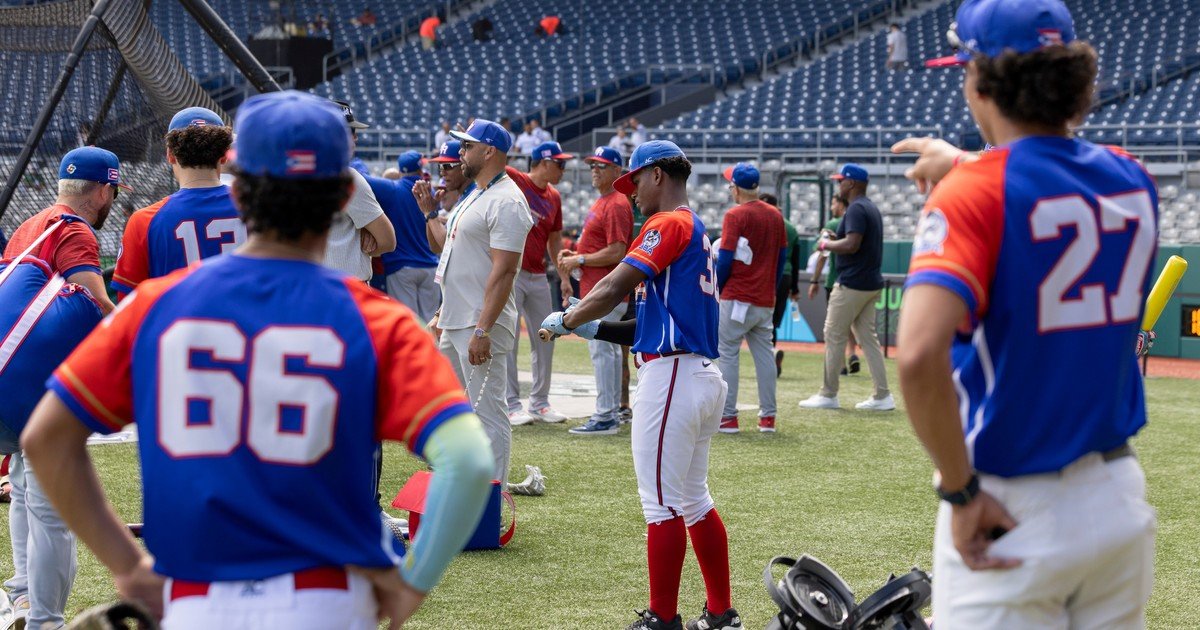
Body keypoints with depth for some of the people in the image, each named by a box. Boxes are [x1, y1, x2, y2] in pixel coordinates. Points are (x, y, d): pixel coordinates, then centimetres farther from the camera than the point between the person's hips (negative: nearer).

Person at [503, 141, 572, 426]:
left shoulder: (554, 197, 13)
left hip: (538, 277, 7)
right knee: (508, 341, -5)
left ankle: (540, 402, 19)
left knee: (545, 339, 9)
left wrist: (565, 278, 18)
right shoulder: (512, 179, -5)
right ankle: (512, 405, 0)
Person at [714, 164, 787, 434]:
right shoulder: (775, 215, 8)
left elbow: (725, 259, -14)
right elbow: (782, 256, 12)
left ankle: (728, 416, -3)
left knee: (727, 353, 0)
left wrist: (715, 289, 0)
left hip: (737, 298, -6)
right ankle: (768, 417, 11)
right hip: (766, 300, 6)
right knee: (764, 354, 10)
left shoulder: (735, 215, -11)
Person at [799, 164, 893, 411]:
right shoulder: (872, 208, 17)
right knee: (867, 336, 10)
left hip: (852, 284, -10)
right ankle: (882, 396, 7)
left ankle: (828, 395, 1)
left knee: (834, 335, -2)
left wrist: (826, 244, -10)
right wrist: (835, 241, 15)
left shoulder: (856, 209, -15)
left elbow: (852, 244, -26)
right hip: (872, 284, 10)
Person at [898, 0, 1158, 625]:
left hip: (1010, 513, -6)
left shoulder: (974, 192, -14)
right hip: (1119, 500, 6)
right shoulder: (1131, 181, 3)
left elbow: (920, 355, -28)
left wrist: (960, 490, -18)